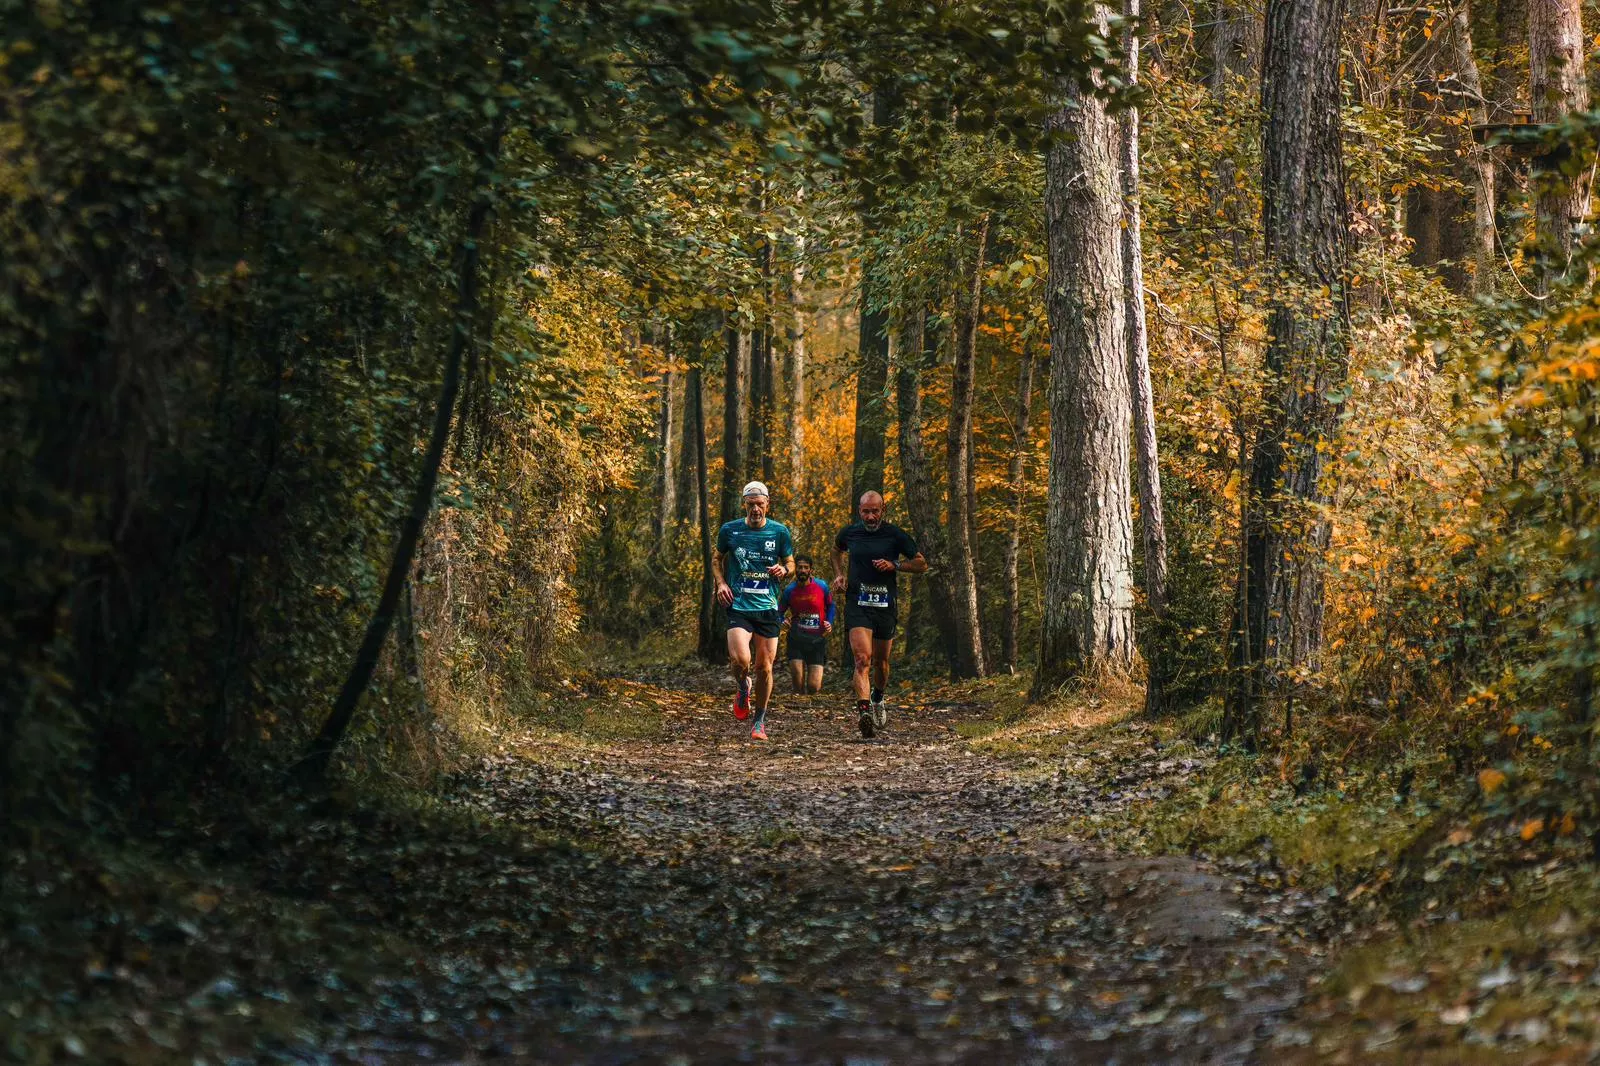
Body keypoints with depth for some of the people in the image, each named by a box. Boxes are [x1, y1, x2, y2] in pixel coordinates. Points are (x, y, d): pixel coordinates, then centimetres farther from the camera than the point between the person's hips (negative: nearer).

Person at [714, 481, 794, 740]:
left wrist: (783, 570, -10)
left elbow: (790, 564, 14)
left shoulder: (780, 531, 2)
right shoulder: (729, 530, 1)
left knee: (764, 667, 4)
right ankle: (744, 689, 15)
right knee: (740, 660, -21)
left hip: (768, 607, 1)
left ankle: (759, 721, 21)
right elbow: (718, 559, 17)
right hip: (738, 605, -1)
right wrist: (720, 583, 0)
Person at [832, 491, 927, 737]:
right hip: (856, 604, -1)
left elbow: (922, 564, 4)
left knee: (880, 661, 15)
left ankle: (878, 700, 44)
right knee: (862, 659, -19)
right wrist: (839, 575, 11)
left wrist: (895, 565, -12)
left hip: (885, 605, 1)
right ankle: (864, 711, -32)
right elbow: (836, 550, 28)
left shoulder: (896, 535, -2)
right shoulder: (850, 533, 4)